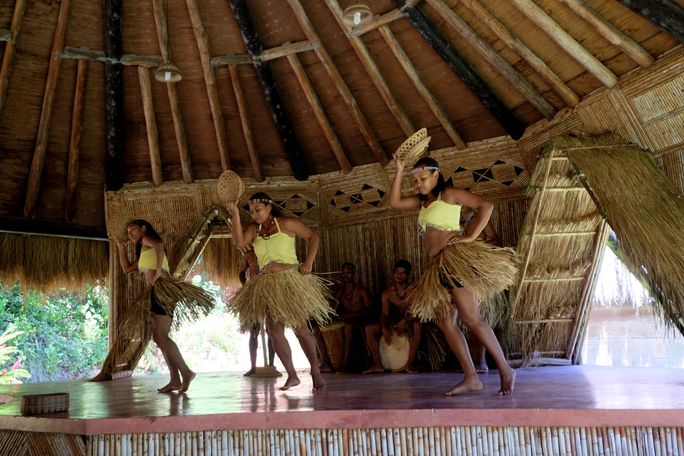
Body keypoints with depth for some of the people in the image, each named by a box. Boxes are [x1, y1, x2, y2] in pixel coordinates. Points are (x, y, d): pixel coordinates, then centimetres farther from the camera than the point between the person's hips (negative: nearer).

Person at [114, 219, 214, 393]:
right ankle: (175, 380, 1)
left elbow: (159, 244, -21)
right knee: (161, 337, 5)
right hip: (156, 293, 10)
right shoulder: (143, 253, 31)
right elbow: (126, 268, 37)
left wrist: (158, 271, -24)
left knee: (159, 336, -16)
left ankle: (186, 372, -20)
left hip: (162, 288, -10)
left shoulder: (147, 239, 4)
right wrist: (121, 247, 35)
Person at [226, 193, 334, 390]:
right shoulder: (253, 229, 10)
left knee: (300, 327, -5)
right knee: (275, 331, 0)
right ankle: (292, 375, 10)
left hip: (290, 280, -4)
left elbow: (312, 237, 4)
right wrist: (235, 215, -16)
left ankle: (315, 370, 11)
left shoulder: (286, 224, -1)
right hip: (268, 285, 4)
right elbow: (239, 242, -9)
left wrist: (308, 262, -7)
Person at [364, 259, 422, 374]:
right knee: (369, 328, -16)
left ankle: (410, 364, -35)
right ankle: (377, 365, -19)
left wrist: (405, 321, -31)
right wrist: (384, 329, -24)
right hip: (393, 325, 3)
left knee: (418, 325, -38)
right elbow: (384, 314, -3)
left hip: (409, 325, -3)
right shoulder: (387, 293, 5)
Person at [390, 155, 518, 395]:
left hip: (455, 258, -9)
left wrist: (470, 236, -13)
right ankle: (471, 378, 4)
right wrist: (399, 171, 14)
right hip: (438, 265, 9)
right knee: (444, 322, 2)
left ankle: (506, 371, -4)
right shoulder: (423, 201, 23)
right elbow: (394, 202, 19)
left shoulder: (449, 193, 0)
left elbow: (485, 206, -6)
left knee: (470, 319, -14)